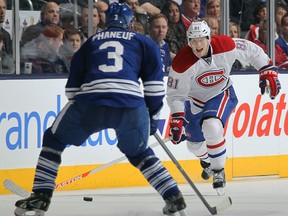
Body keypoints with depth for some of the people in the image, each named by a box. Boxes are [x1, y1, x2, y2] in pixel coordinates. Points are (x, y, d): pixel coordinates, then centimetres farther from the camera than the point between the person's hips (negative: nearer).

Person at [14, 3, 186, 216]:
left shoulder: (91, 42, 30)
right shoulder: (143, 42, 24)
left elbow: (73, 86, 28)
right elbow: (155, 83, 14)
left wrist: (82, 117, 38)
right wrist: (153, 116, 22)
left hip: (89, 102, 0)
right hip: (132, 104, 1)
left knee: (54, 140, 22)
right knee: (138, 152, 27)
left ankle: (40, 197, 9)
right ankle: (173, 197, 15)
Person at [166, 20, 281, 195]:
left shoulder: (226, 46, -27)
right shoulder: (182, 63, -30)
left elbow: (252, 51, -9)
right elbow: (175, 94, -22)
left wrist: (268, 71, -10)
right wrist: (177, 119, -33)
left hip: (222, 94, -2)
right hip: (195, 100, 2)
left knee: (212, 127, -31)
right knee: (195, 144, 15)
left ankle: (218, 172, -12)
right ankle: (207, 160, 54)